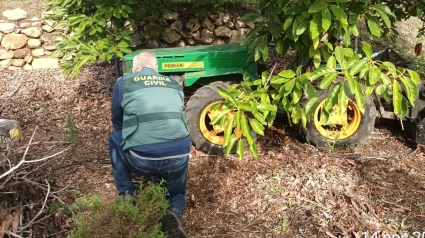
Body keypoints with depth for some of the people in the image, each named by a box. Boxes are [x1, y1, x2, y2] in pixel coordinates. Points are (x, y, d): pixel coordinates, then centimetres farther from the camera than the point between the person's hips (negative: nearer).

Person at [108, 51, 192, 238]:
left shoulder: (123, 83, 12)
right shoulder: (174, 84, 19)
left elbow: (117, 122, 24)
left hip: (142, 159, -2)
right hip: (179, 156, 2)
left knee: (115, 138, 29)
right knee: (177, 193, 31)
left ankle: (127, 196, 25)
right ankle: (175, 212, -3)